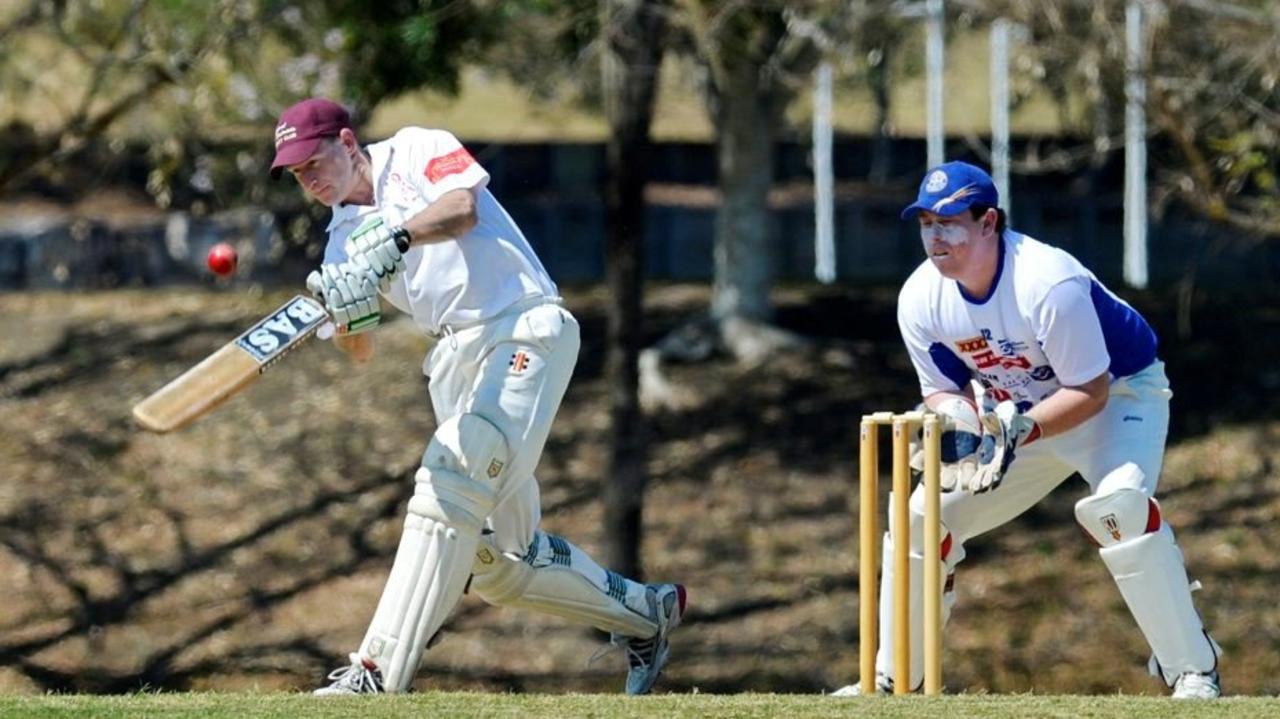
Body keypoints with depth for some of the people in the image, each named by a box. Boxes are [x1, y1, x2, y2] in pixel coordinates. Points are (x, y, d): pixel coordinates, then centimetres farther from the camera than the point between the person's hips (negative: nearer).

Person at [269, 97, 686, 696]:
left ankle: (379, 673, -30)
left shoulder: (416, 152, 2)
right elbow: (360, 350, 5)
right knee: (498, 560, 5)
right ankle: (643, 614, 27)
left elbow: (461, 209, -20)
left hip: (524, 330, -8)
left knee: (449, 484, -24)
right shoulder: (344, 238, 17)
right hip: (455, 359, 8)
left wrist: (394, 239, -37)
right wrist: (347, 313, -18)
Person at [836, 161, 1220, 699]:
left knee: (1119, 500, -34)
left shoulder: (1049, 284, -34)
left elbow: (1090, 391, -28)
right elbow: (942, 390, -3)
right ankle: (891, 682, 15)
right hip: (1015, 409, 6)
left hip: (1117, 391, -6)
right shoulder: (920, 298, -15)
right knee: (924, 514, 0)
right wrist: (954, 420, -27)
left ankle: (1191, 668, -24)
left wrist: (1021, 430, -41)